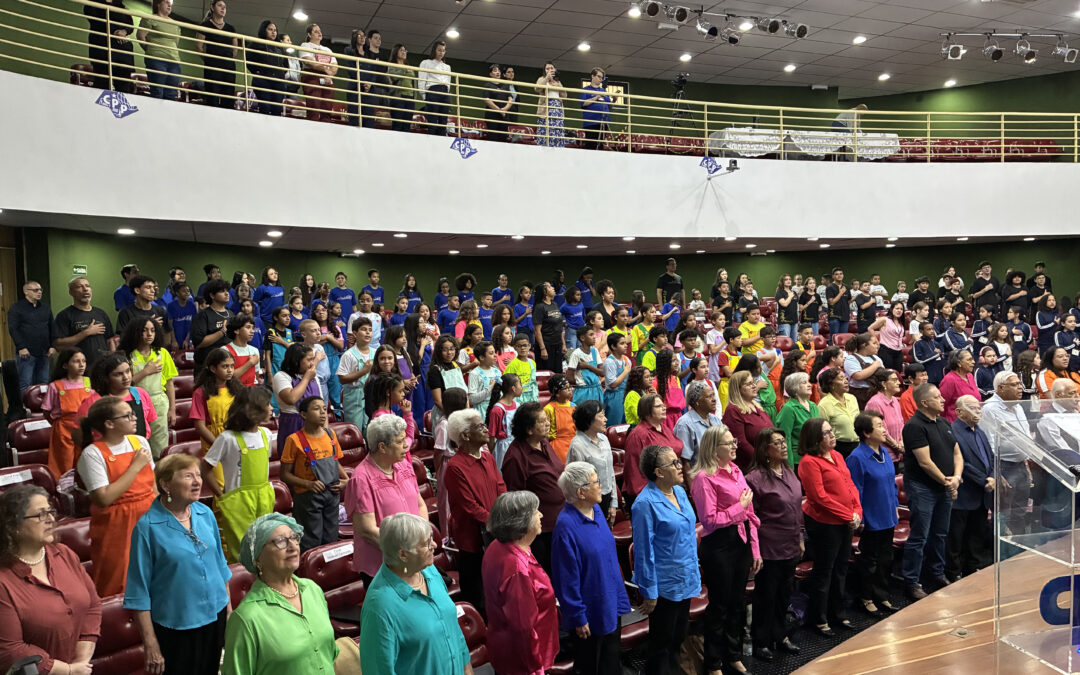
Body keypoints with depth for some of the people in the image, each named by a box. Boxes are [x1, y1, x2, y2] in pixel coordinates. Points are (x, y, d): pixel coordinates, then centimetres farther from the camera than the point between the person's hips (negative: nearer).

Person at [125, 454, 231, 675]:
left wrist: (228, 609, 11)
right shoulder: (148, 527, -16)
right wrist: (150, 643, -12)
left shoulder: (206, 514, -1)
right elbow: (139, 592, -12)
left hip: (214, 617, 5)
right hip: (175, 628, -5)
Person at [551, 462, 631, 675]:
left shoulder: (596, 510, -1)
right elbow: (566, 577, -21)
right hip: (590, 613, -7)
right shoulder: (566, 525, -27)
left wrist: (619, 595, 15)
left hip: (610, 604, 8)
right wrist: (578, 617, -16)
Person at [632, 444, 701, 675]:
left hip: (685, 581, 8)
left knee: (678, 638, 22)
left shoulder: (680, 492, 3)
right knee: (662, 643, 9)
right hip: (664, 585, -8)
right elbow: (644, 551, -19)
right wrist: (649, 593, -16)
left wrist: (694, 571, 18)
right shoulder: (645, 504, -22)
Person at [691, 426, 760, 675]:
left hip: (741, 542, 7)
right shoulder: (705, 477, -16)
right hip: (719, 546, -7)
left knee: (738, 602, 19)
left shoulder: (736, 471, 9)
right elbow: (709, 520, -20)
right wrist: (740, 507, -13)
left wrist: (755, 550, 9)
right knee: (720, 605, 6)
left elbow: (750, 514, 12)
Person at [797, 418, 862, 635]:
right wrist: (848, 515, -16)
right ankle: (819, 619, 18)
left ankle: (837, 614, 33)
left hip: (846, 523, 8)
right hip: (824, 524, -8)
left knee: (840, 570, 18)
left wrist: (857, 511, -3)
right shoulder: (809, 462, -16)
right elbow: (820, 496, -20)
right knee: (823, 572, 4)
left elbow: (850, 485, 11)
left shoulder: (837, 456, 10)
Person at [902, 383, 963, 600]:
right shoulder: (915, 426, -16)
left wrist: (956, 478, -4)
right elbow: (925, 462, -19)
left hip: (945, 488, 8)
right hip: (922, 488, -8)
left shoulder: (944, 423, 11)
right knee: (919, 537, -3)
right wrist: (946, 481, -9)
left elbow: (957, 454, 12)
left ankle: (938, 574, 34)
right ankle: (912, 583, 6)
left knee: (940, 534, 18)